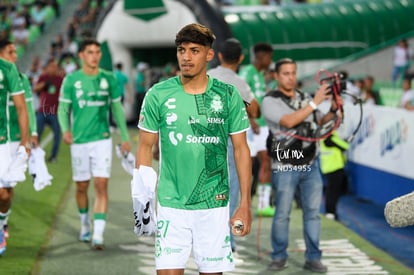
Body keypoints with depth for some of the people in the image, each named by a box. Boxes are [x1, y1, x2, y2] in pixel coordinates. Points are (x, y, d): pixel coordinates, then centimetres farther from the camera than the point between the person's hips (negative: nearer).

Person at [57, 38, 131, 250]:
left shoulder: (109, 79, 4)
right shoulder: (71, 80, 1)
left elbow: (117, 109, 11)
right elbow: (63, 108, 2)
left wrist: (125, 138, 10)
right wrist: (65, 130, -17)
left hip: (102, 139, 0)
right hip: (79, 141, 0)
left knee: (101, 185, -10)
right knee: (81, 186, 9)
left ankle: (98, 234, -12)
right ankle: (85, 224, 32)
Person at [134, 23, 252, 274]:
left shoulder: (228, 95, -1)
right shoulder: (158, 95, -2)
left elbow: (241, 149, 3)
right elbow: (146, 147, 5)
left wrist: (245, 203, 0)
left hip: (214, 205, 1)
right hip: (171, 205, 0)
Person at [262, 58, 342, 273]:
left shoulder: (305, 98, 8)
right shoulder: (270, 101, -6)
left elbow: (319, 122, 20)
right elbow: (289, 121, -21)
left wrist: (333, 111, -1)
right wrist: (315, 102, -20)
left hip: (310, 166, 4)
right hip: (285, 168, -4)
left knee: (312, 212, 4)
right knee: (282, 214, 1)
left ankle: (313, 258, 11)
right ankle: (279, 257, 15)